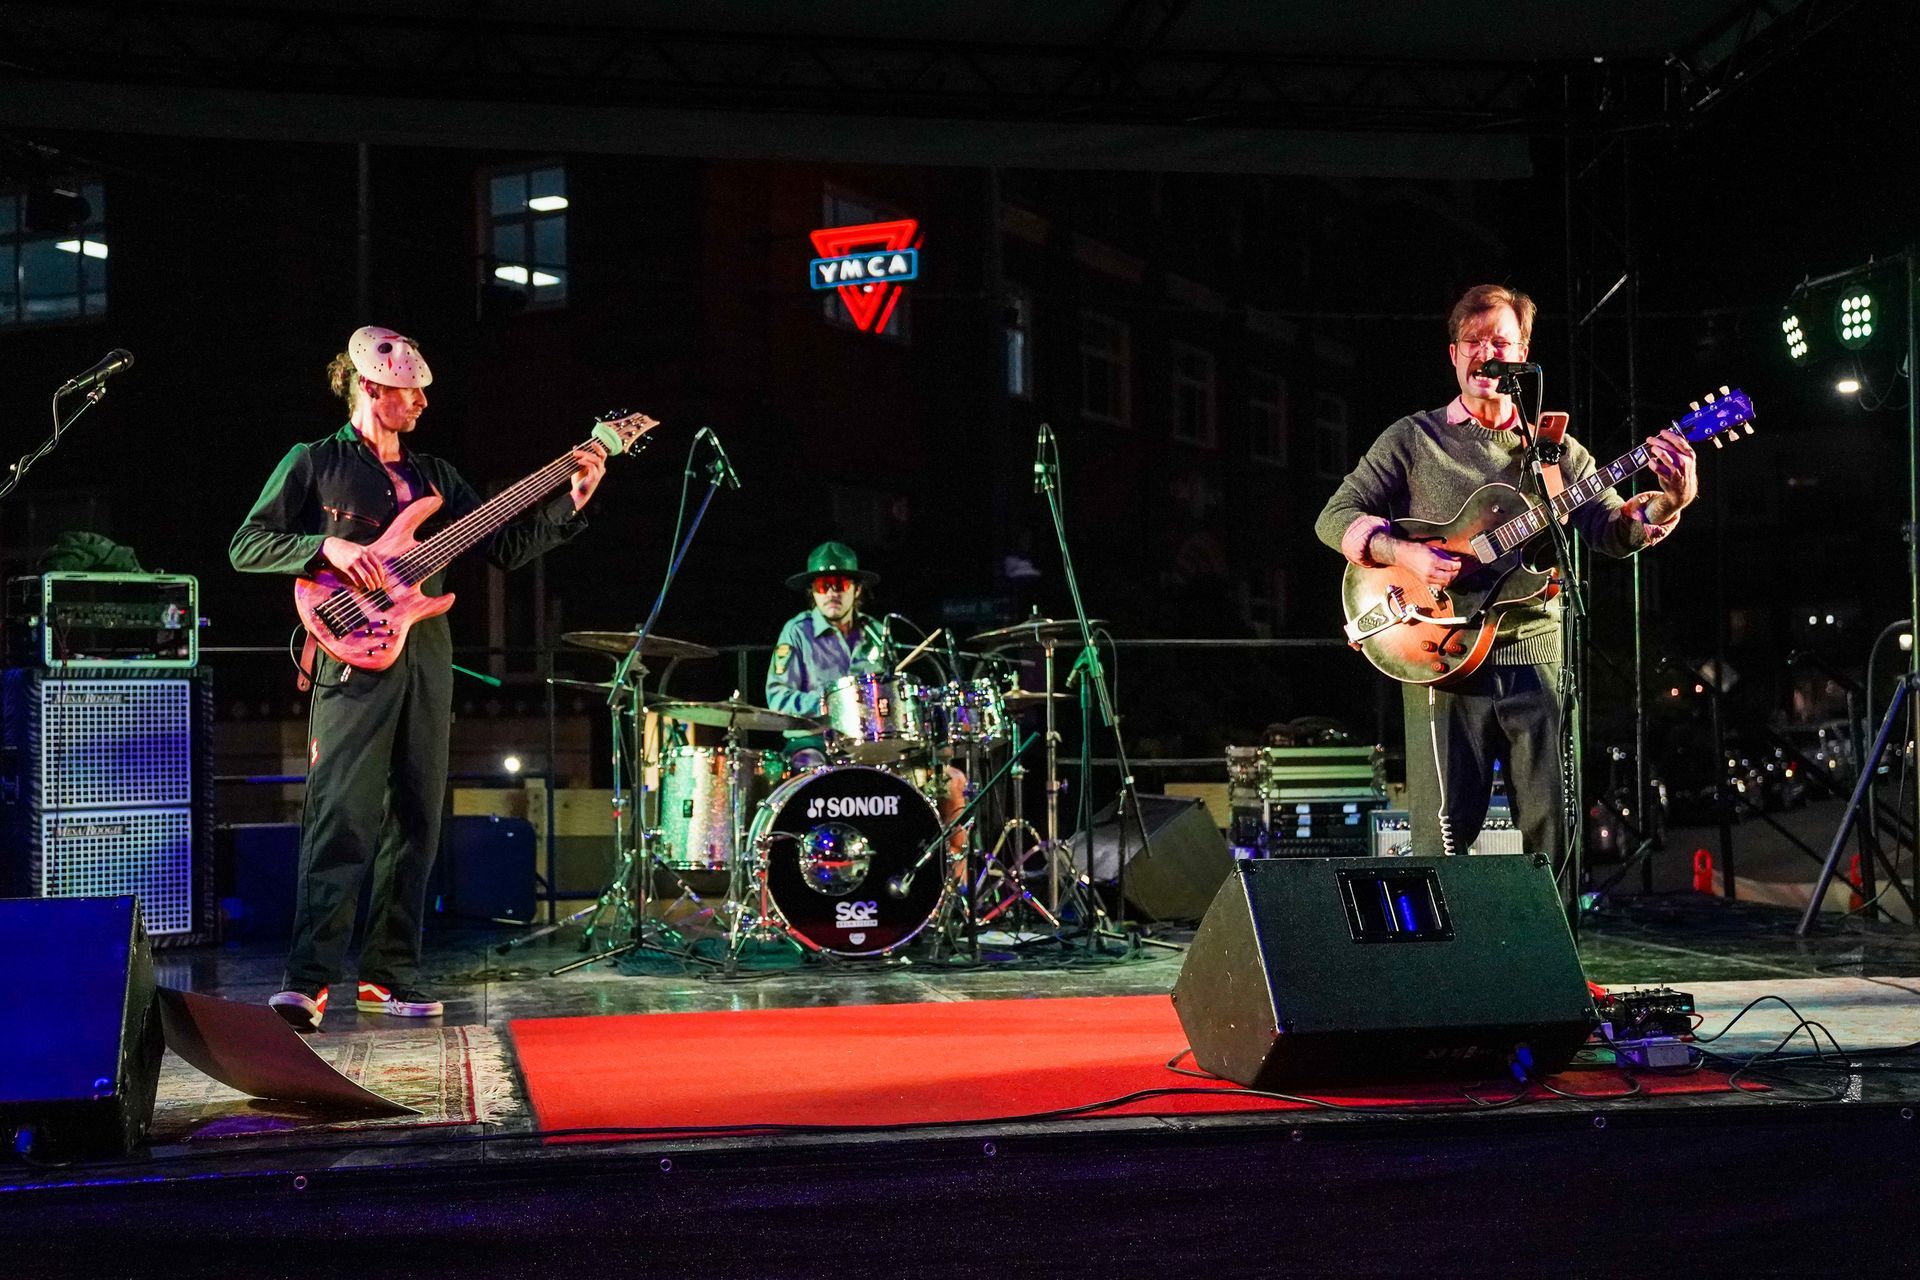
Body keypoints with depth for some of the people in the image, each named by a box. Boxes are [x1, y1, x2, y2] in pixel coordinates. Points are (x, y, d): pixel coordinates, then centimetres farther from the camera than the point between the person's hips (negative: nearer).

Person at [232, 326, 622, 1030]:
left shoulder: (433, 475, 19)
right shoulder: (313, 464, 5)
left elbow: (505, 547, 15)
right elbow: (246, 545, 0)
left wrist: (572, 499, 3)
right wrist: (328, 547, -14)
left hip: (426, 660, 6)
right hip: (353, 657, -6)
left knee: (415, 822, 5)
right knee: (342, 819, -14)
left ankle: (388, 974, 13)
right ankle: (308, 981, -14)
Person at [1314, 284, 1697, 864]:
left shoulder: (1554, 448, 14)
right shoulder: (1412, 439, 7)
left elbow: (1613, 529, 6)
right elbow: (1335, 517, 3)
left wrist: (1667, 504, -15)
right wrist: (1404, 553, -15)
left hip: (1538, 658, 2)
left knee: (1555, 835, 2)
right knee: (1444, 842, -4)